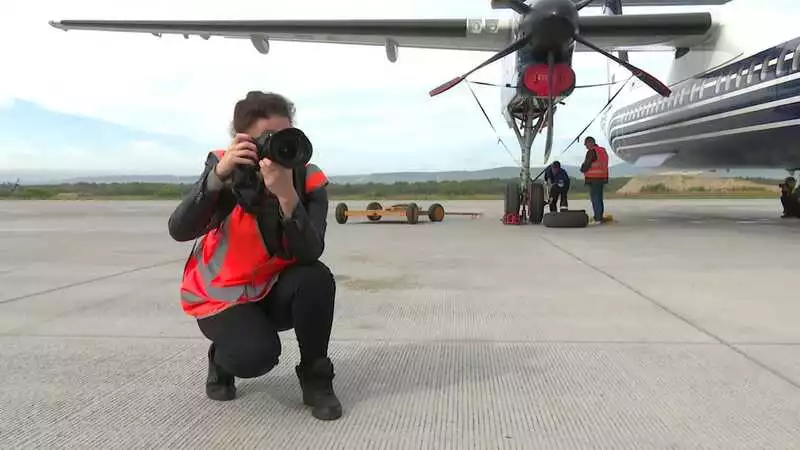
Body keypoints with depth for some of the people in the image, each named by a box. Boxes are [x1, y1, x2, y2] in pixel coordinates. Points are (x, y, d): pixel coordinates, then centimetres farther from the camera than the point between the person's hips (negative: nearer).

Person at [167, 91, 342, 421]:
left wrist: (286, 195, -44)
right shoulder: (225, 168, -19)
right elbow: (179, 231, -31)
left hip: (276, 290, 2)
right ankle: (221, 357, 11)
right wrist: (219, 174, -43)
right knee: (258, 354, -29)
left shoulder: (310, 180, -17)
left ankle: (316, 378, -7)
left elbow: (310, 254, -30)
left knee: (317, 278, -30)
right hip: (221, 295, -2)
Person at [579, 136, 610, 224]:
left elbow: (586, 165, -15)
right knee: (599, 199, 14)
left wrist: (582, 169, 5)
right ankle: (600, 218, 19)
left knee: (595, 199, -7)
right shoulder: (603, 151, 16)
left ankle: (598, 219, -8)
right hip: (602, 177, 9)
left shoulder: (591, 152, -13)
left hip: (593, 179, -9)